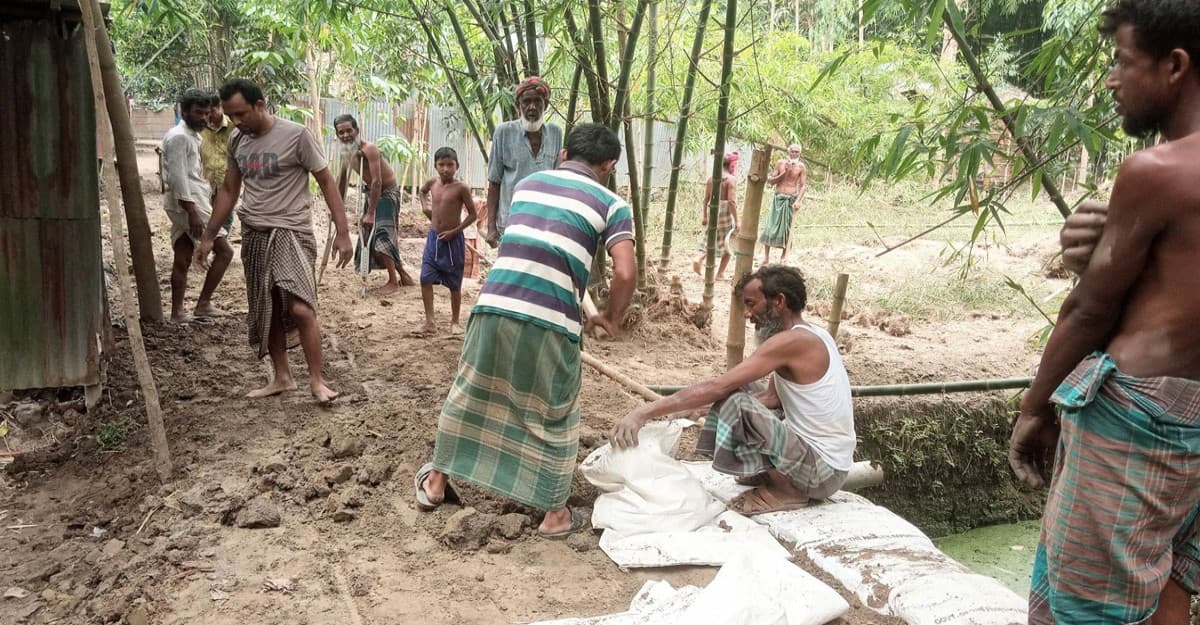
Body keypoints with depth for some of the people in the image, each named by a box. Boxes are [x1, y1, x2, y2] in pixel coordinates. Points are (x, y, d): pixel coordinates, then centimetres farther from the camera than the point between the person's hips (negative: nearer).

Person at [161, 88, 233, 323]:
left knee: (182, 260, 10)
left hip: (190, 203, 10)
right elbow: (177, 177, -20)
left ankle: (177, 313, 13)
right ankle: (203, 304, -3)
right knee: (224, 250, -7)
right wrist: (192, 211, -25)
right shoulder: (178, 137, -12)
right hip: (188, 203, -10)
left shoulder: (192, 136, 20)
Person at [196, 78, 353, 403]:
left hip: (291, 233, -6)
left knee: (300, 308, -18)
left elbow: (327, 182, -7)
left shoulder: (296, 135, -9)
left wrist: (342, 232, -12)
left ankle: (317, 381, -6)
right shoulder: (236, 141, 8)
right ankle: (281, 376, 23)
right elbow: (228, 190, 18)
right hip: (254, 235, 6)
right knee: (265, 312, 10)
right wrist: (209, 236, 19)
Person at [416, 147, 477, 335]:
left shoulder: (460, 188, -12)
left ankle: (454, 322, 20)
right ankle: (430, 322, 3)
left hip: (453, 240, -4)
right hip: (433, 237, 4)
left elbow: (472, 214, -9)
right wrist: (424, 205, 11)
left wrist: (455, 231, -15)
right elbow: (422, 191, 29)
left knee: (454, 284, 7)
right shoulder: (432, 183, 3)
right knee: (425, 279, -3)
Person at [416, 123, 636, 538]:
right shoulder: (612, 204, 6)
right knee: (554, 417, 13)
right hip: (550, 321, -3)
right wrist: (611, 318, 11)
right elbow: (626, 272, -6)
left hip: (494, 306, 4)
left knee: (469, 394, 21)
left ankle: (436, 482, 37)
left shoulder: (528, 183, 19)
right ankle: (555, 513, 23)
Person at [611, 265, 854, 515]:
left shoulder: (792, 341, -22)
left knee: (735, 402, -27)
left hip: (823, 470, -9)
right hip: (824, 454, 9)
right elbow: (771, 397, 8)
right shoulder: (809, 336, 8)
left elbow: (717, 387, -26)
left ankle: (785, 489, -8)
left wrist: (645, 412, -26)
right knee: (738, 390, 11)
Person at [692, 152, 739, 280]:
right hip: (725, 213, -5)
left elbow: (706, 200, 8)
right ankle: (720, 273, 12)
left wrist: (704, 216, 17)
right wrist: (736, 221, -15)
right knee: (728, 245, 11)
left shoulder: (711, 178, 6)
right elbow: (732, 201, -18)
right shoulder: (731, 179, -11)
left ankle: (699, 258, -8)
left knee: (710, 241, 19)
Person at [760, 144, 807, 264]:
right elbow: (771, 181, 3)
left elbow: (803, 185, -4)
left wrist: (798, 201, -15)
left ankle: (784, 256, 10)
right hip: (778, 198, 2)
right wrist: (784, 173, -10)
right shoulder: (781, 163, 4)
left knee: (787, 227, 2)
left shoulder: (801, 167, -1)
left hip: (791, 199, -2)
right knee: (770, 226, 0)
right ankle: (766, 257, 8)